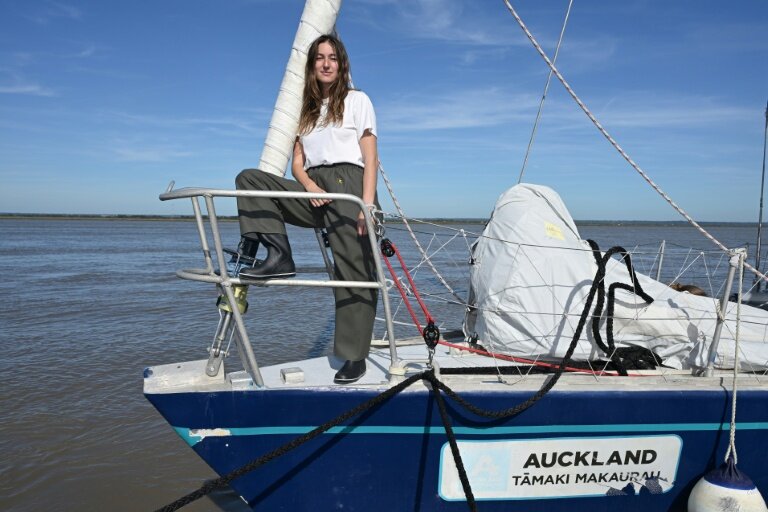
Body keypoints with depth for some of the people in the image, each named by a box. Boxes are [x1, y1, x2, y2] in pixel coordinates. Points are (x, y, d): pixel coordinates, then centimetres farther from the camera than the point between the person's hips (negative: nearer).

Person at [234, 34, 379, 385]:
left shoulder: (357, 100, 11)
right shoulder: (305, 109, 23)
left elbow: (370, 158, 1)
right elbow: (297, 162, 16)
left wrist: (368, 203, -12)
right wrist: (307, 184, -8)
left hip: (348, 185, -4)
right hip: (314, 190, 5)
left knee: (354, 273, -9)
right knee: (249, 179, -14)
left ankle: (355, 357, -1)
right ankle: (279, 257, -22)